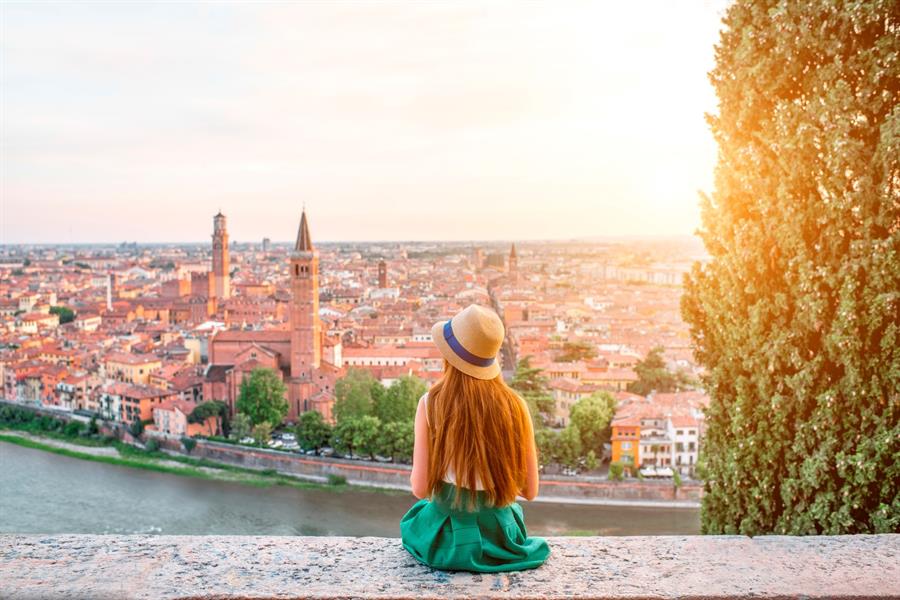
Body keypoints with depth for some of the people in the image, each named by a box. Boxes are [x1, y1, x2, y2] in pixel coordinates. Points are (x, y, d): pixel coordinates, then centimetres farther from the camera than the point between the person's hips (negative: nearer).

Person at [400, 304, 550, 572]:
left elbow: (421, 488, -13)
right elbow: (530, 490, -5)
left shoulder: (431, 404, -16)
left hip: (447, 542, -1)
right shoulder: (515, 405, -11)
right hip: (499, 538, 2)